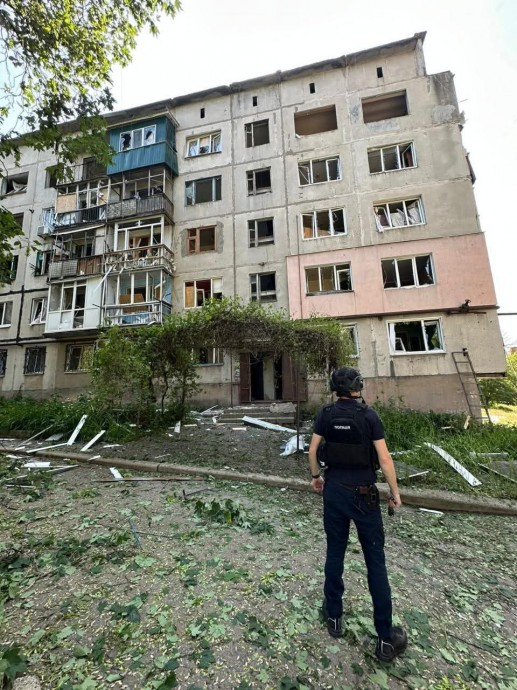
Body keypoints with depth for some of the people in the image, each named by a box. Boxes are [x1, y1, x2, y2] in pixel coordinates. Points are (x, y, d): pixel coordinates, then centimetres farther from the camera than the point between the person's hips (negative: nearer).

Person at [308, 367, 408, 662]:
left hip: (334, 490, 2)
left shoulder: (326, 414, -5)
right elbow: (384, 458, -11)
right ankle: (386, 637, 25)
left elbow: (313, 451, -2)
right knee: (375, 561, 12)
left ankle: (334, 616, 35)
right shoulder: (369, 415, -11)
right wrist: (395, 492, 2)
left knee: (335, 554, 18)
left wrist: (316, 476, 14)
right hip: (363, 493, -2)